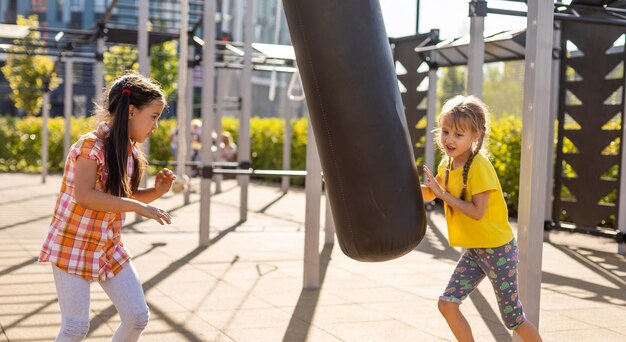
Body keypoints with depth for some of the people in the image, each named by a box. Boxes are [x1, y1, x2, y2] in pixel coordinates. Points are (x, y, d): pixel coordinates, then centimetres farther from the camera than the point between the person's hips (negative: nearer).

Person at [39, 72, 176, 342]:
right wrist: (138, 206, -30)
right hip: (72, 246, -7)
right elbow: (84, 195, -30)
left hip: (110, 247, 7)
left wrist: (156, 191, -2)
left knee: (138, 316, 3)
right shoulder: (91, 145, -19)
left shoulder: (130, 152, 4)